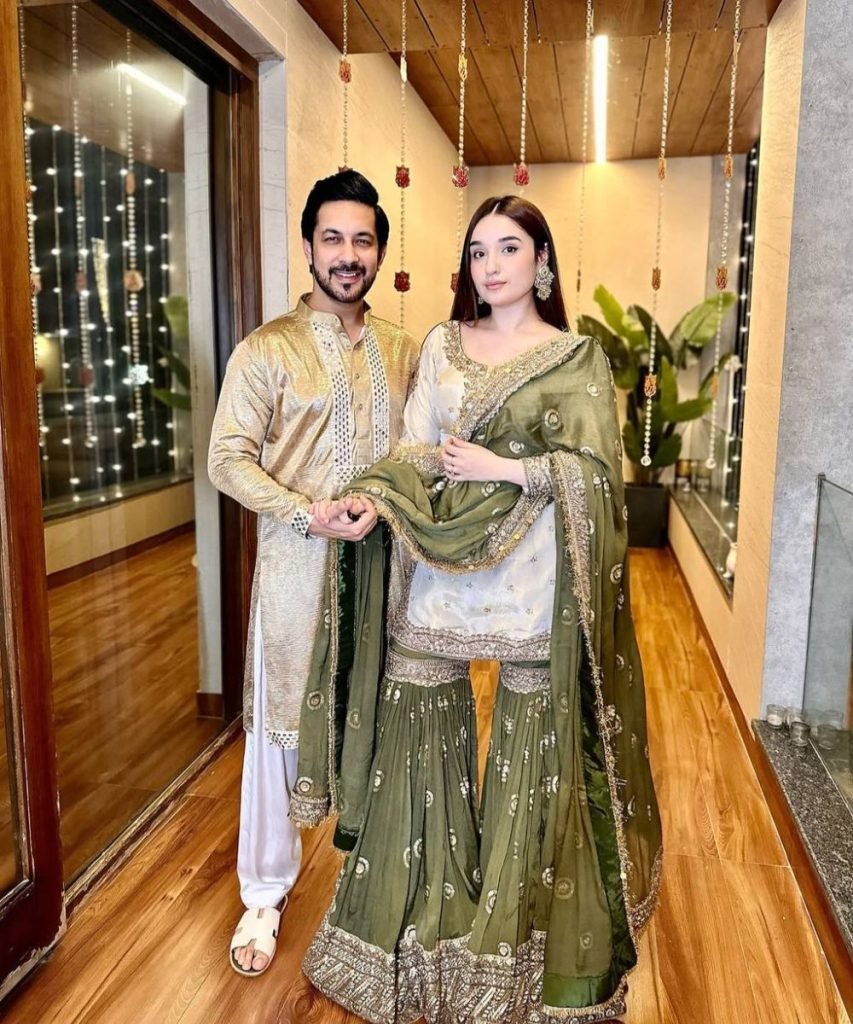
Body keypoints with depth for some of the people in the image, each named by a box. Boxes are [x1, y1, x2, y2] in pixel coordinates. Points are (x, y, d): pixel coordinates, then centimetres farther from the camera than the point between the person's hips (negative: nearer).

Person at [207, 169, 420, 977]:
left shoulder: (403, 352, 9)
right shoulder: (266, 350, -3)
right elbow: (229, 460, -8)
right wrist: (313, 517, -18)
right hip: (296, 566, -3)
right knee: (280, 726, 7)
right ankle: (265, 892, 27)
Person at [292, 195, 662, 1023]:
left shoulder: (578, 358, 4)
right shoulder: (440, 344, 12)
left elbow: (594, 470, -2)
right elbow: (415, 450, 4)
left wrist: (508, 470, -14)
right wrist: (366, 498, -13)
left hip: (530, 573, -2)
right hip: (437, 564, 3)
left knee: (531, 752, 5)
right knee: (422, 740, 6)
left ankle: (522, 939, 26)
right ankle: (424, 925, 27)